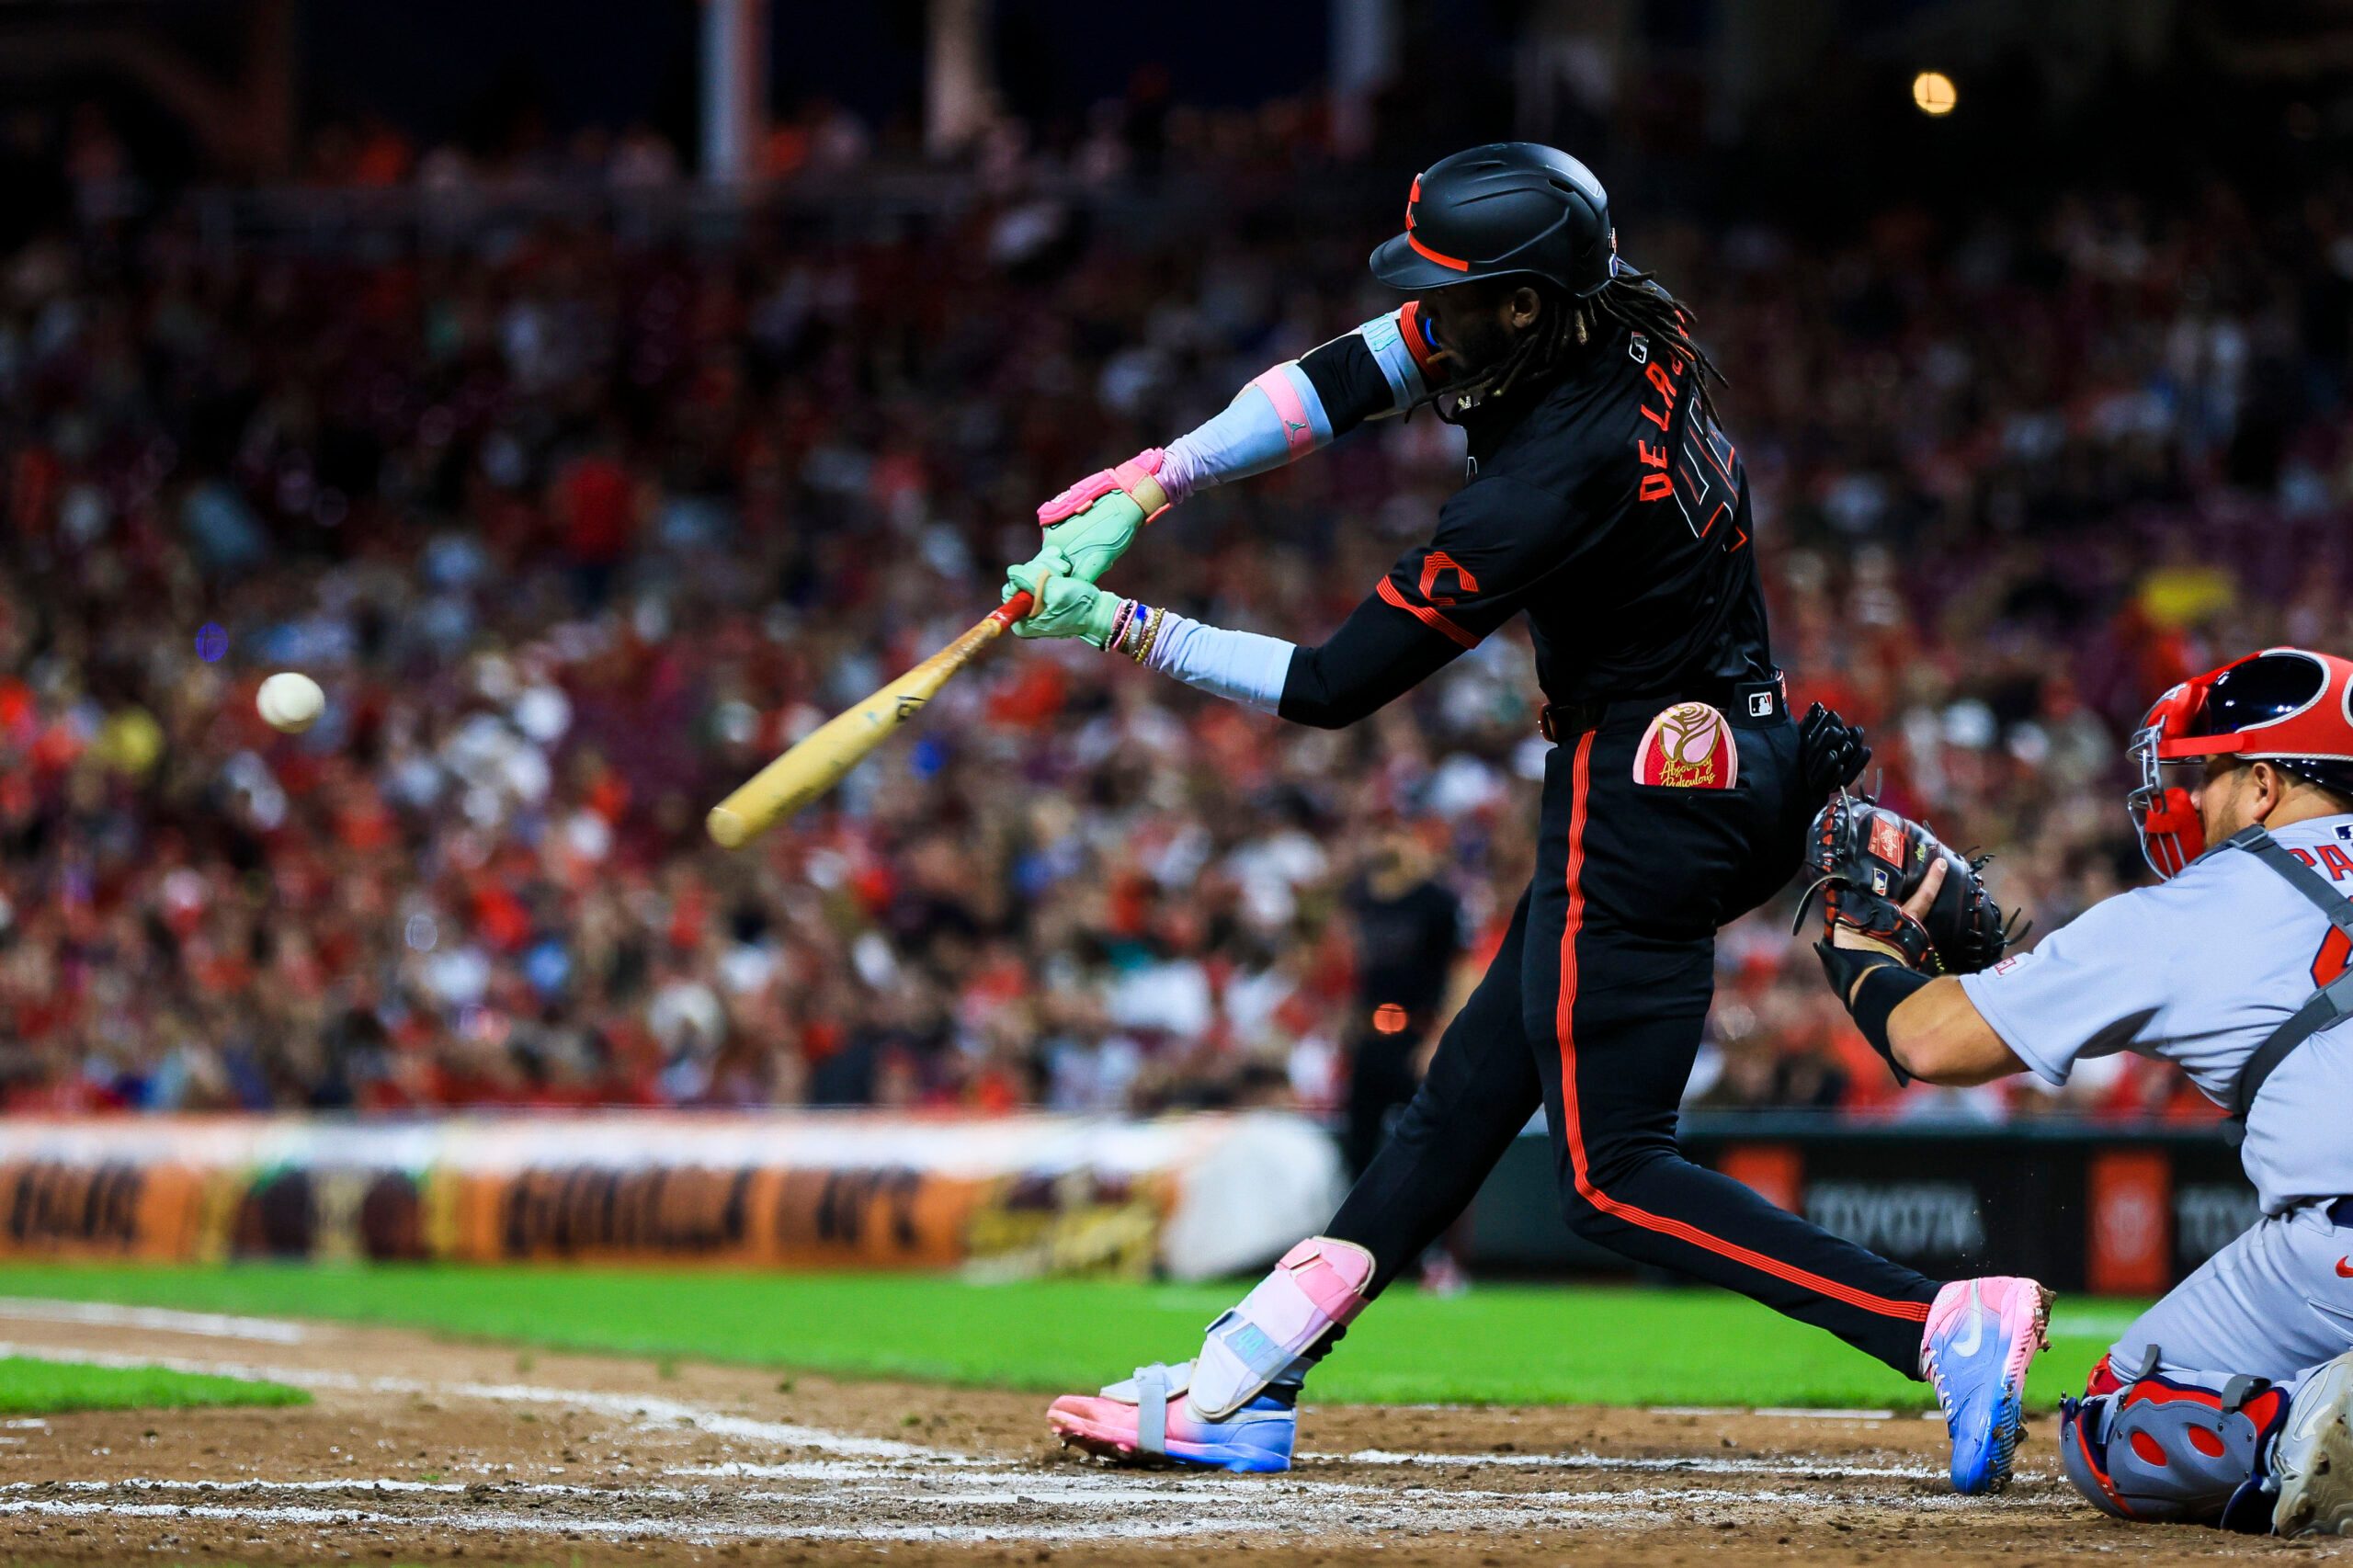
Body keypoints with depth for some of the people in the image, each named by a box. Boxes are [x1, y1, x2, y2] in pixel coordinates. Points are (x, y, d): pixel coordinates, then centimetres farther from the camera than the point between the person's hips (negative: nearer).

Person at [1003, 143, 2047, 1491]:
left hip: (1643, 805, -10)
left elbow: (1335, 688, -18)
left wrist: (1120, 627, -10)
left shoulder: (1557, 478, -27)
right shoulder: (1622, 321, -4)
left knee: (1615, 1176, -5)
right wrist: (1147, 488, -3)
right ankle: (1240, 1393, 21)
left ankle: (1946, 1325, -17)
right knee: (1473, 1089, 13)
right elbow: (1350, 380, 4)